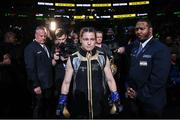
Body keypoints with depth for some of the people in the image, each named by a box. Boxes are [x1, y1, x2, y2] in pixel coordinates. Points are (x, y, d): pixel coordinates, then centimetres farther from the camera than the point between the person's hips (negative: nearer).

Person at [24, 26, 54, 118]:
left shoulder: (46, 47, 14)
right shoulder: (30, 48, -11)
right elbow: (30, 68, -16)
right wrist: (35, 85, -19)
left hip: (49, 84, 7)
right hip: (39, 86, -7)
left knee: (48, 108, 18)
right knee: (39, 109, 7)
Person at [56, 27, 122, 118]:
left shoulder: (103, 58, -3)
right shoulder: (73, 59, -6)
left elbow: (110, 80, 4)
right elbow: (66, 82, 2)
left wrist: (116, 100, 2)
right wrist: (62, 102, 1)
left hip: (100, 105, 1)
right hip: (79, 106, -1)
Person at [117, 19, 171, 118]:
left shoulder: (161, 49, -15)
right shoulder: (135, 45, 6)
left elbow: (159, 78, -20)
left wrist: (140, 93, -16)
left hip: (150, 101, -5)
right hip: (133, 98, 6)